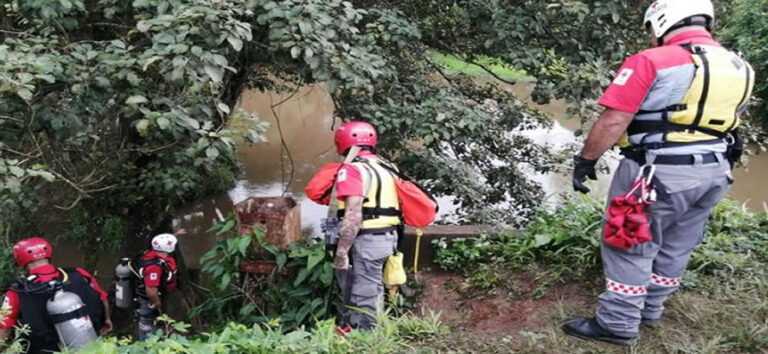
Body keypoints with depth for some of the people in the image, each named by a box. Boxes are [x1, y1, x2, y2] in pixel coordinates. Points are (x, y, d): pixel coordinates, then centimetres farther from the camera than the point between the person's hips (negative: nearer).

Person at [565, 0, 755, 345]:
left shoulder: (652, 63, -17)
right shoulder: (739, 68, 8)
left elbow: (613, 121, -21)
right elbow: (723, 120, 17)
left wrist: (585, 159, -11)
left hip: (658, 174, -7)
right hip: (713, 174, 8)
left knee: (630, 248, 5)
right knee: (675, 248, 18)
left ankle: (618, 324, 14)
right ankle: (649, 310, 34)